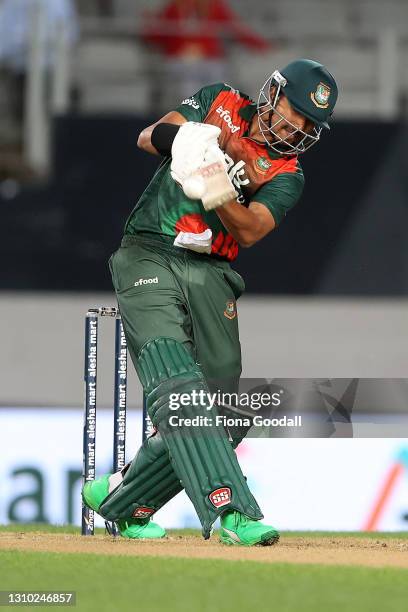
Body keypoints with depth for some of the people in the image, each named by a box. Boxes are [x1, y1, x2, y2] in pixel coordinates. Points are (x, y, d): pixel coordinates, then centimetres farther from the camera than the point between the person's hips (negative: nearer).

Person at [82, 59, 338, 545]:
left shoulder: (285, 176, 8)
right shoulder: (219, 104, 10)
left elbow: (249, 232, -10)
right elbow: (148, 138, 0)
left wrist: (220, 195, -30)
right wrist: (180, 136, -21)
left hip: (209, 276, 4)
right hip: (148, 259, -4)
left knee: (224, 414, -2)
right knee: (178, 389, -23)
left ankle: (120, 498, 16)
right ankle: (231, 512, -36)